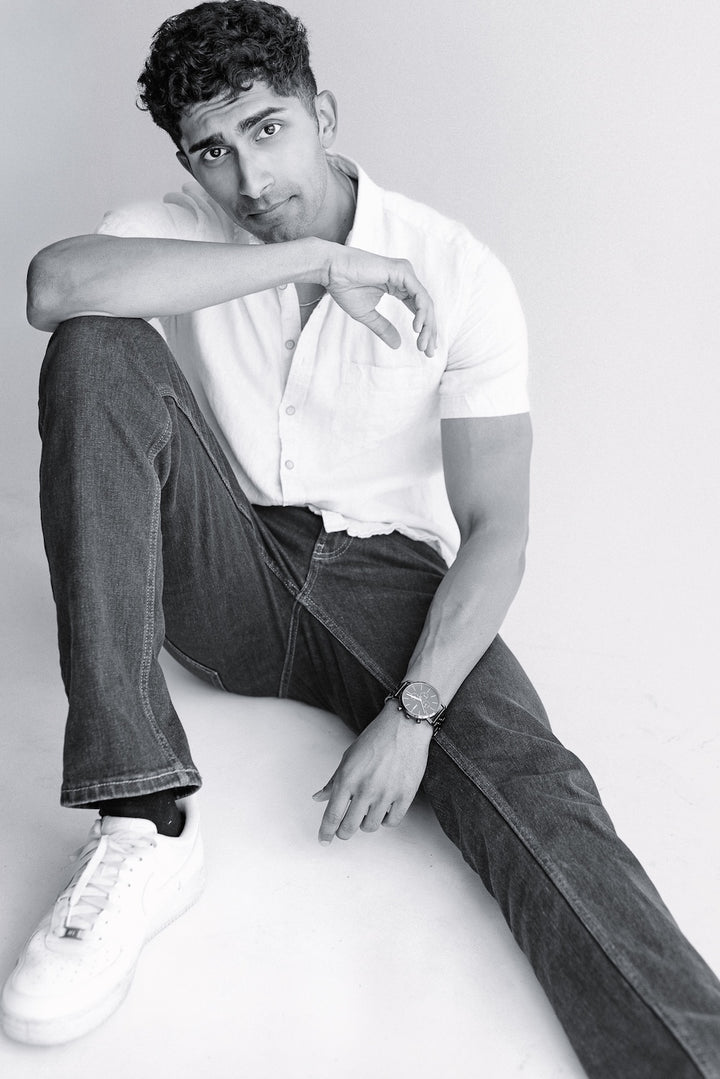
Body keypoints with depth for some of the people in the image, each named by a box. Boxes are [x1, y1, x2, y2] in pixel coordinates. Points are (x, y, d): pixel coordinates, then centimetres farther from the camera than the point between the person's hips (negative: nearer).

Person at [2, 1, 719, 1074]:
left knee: (532, 788, -30)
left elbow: (496, 526, -9)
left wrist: (413, 712, -22)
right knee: (94, 353, -23)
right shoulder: (174, 233, 1)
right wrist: (306, 258, -24)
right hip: (224, 573, 2)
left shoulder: (458, 274, -6)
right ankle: (147, 820, -30)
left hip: (385, 578, -1)